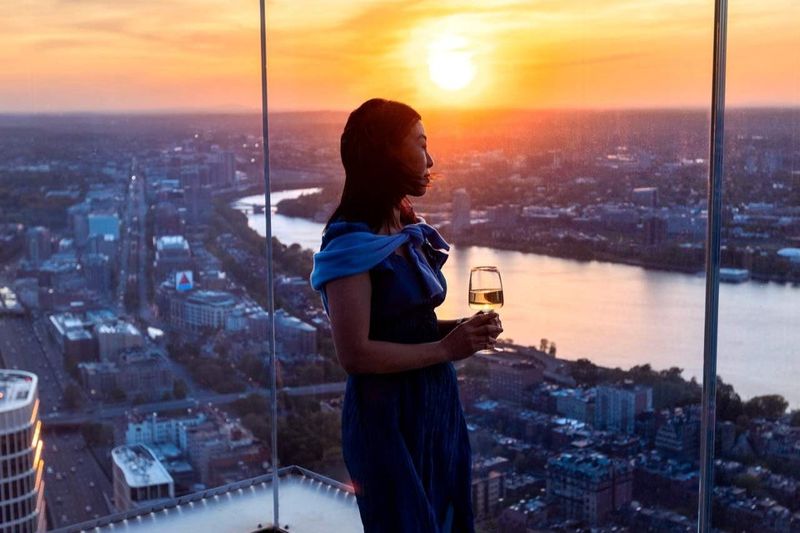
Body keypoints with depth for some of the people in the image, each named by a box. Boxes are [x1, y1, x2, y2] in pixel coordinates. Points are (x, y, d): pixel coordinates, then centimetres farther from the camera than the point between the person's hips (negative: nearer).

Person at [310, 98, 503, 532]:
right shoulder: (351, 244, -18)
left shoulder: (408, 232, 10)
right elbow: (354, 353, -23)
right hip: (388, 416, -9)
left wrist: (461, 329, 0)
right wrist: (445, 349, -19)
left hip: (435, 404, 9)